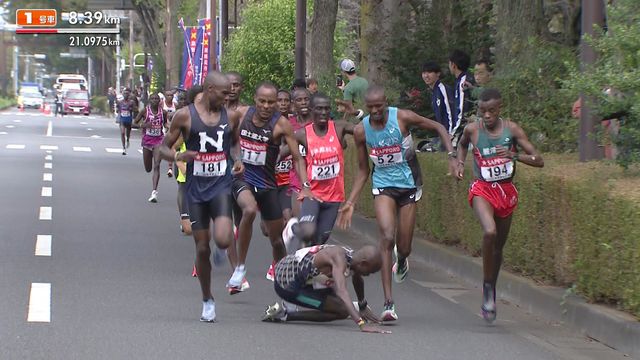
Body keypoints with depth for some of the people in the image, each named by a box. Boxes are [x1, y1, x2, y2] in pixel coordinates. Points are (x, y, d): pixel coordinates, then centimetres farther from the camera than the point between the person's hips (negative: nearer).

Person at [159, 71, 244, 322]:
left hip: (222, 185, 1)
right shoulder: (185, 115, -3)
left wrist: (238, 160, 1)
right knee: (202, 248, 3)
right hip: (196, 188, -1)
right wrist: (178, 157, -20)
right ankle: (207, 301, 20)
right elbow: (163, 148, 2)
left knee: (222, 240, -22)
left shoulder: (231, 117, 5)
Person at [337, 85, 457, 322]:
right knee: (387, 237, -22)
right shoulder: (361, 131, -7)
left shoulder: (403, 118, -15)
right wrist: (350, 202, -1)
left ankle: (401, 262, 46)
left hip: (409, 184, 0)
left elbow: (438, 128, -2)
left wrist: (451, 156, -15)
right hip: (383, 185, 0)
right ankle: (388, 303, -23)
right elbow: (363, 171, 4)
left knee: (404, 247, 3)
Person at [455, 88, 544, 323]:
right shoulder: (472, 130, -6)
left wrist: (514, 155, -24)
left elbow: (539, 161, -9)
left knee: (499, 246, 14)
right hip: (482, 190, -2)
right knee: (490, 232, -29)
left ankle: (490, 293, 34)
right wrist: (460, 163, 3)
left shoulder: (512, 130, -7)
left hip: (506, 191, 2)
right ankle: (488, 287, -14)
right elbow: (462, 144, 20)